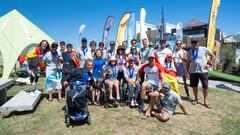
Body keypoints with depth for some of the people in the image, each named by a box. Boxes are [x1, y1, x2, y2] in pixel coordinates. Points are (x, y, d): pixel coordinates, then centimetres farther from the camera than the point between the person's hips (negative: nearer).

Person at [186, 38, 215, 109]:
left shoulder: (204, 49, -4)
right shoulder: (189, 52, 6)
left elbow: (212, 55, 5)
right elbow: (188, 62, 11)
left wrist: (210, 64, -2)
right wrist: (188, 71, 4)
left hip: (203, 71, -2)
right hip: (193, 72, 3)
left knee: (205, 87, 0)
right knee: (194, 86, 10)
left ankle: (205, 101, 13)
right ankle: (196, 99, 28)